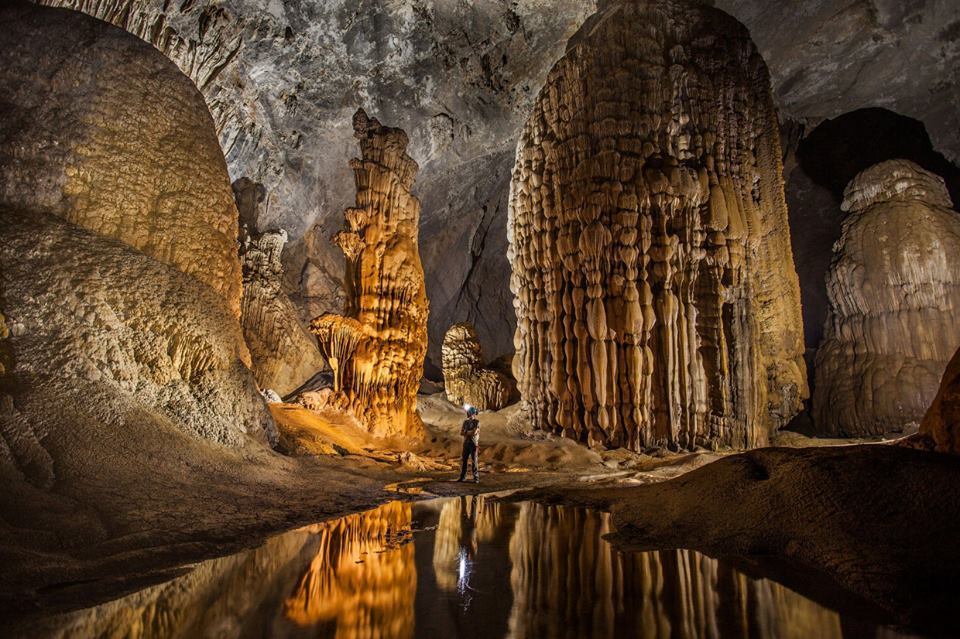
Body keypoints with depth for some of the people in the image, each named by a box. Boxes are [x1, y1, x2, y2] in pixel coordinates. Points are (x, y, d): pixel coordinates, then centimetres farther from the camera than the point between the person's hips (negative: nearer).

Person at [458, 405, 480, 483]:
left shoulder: (477, 422, -7)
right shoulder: (465, 422, 9)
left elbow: (474, 432, -21)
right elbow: (461, 433, 2)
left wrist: (466, 432, -7)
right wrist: (470, 433, -14)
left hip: (474, 444, -5)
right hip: (466, 444, 5)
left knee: (474, 461, -6)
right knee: (463, 460, 5)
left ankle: (476, 478, 0)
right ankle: (462, 477, 16)